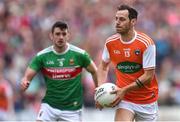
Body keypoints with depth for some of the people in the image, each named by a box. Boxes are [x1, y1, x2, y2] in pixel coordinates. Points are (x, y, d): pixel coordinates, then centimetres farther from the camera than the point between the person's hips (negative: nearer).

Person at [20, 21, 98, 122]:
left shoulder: (79, 54, -8)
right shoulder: (42, 56, -7)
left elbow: (95, 71, 7)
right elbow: (27, 76, -9)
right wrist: (24, 83, -32)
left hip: (72, 108, 0)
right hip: (49, 105, 0)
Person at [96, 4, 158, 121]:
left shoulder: (146, 43, -16)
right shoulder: (110, 43, -3)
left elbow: (149, 76, -16)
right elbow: (103, 66, 14)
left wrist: (125, 90, -21)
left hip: (147, 100, -1)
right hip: (124, 99, 1)